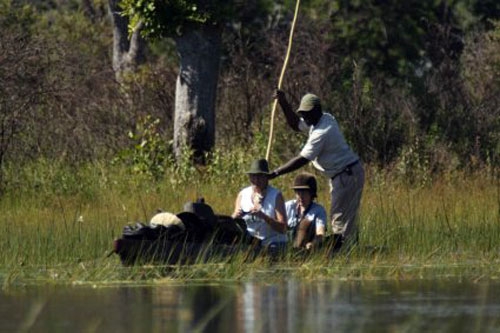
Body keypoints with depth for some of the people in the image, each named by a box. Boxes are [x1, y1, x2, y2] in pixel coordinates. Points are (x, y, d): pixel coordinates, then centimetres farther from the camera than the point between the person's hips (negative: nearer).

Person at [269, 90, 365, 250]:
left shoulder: (322, 132, -24)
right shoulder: (325, 118, 6)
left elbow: (302, 160, -23)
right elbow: (295, 124, 21)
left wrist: (275, 173, -22)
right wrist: (283, 104, 8)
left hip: (348, 175, -11)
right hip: (341, 175, 11)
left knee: (340, 217, -11)